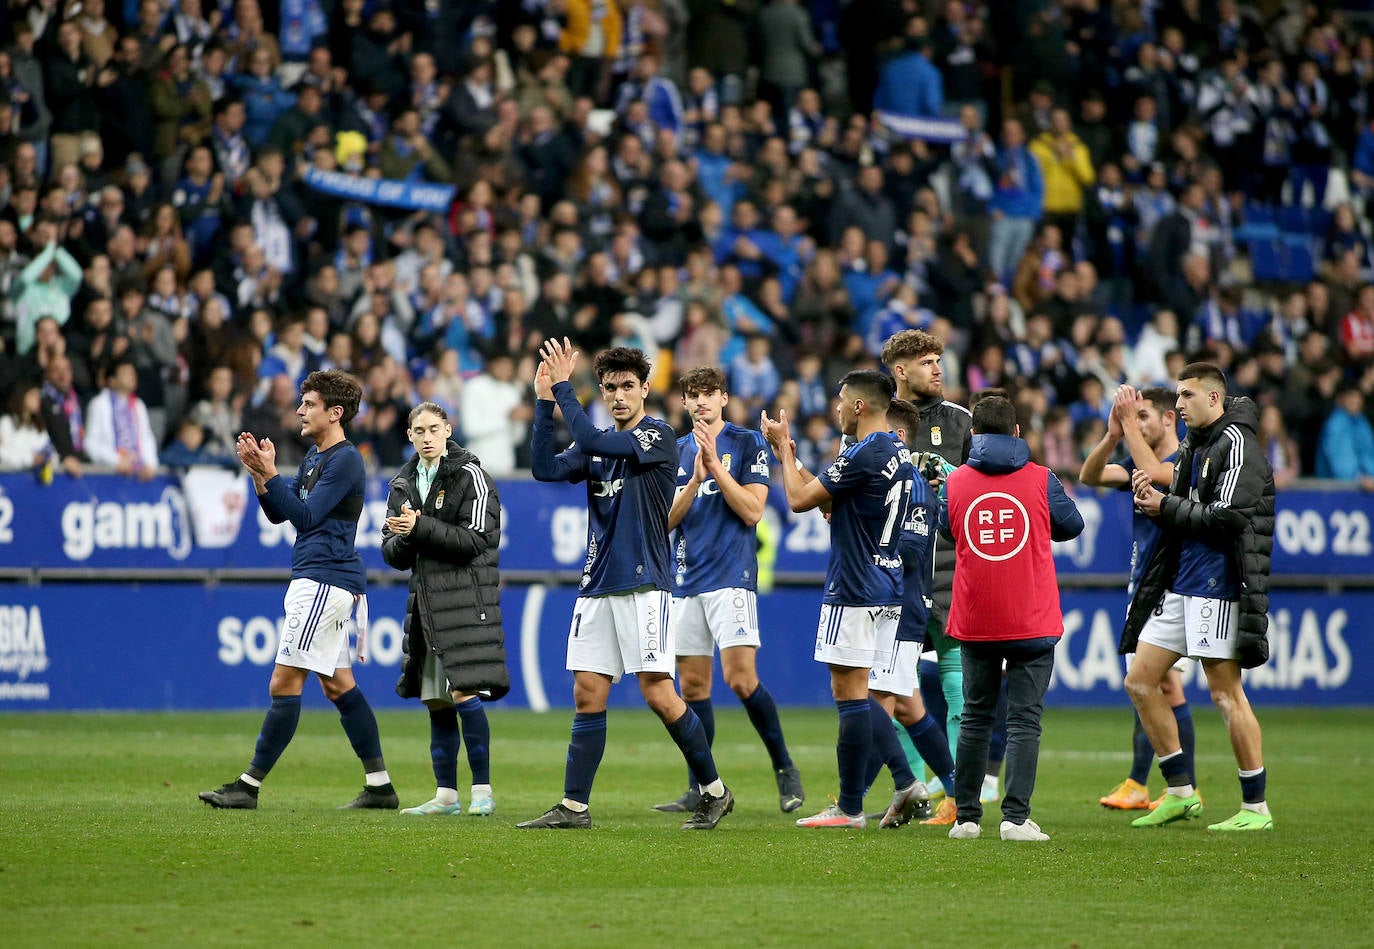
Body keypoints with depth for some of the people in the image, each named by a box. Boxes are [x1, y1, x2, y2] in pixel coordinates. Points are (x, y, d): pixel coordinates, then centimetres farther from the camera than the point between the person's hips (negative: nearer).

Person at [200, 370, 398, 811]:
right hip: (317, 580, 11)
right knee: (338, 684, 12)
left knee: (284, 684, -10)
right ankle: (380, 786, 14)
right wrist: (257, 473, 2)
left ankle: (249, 786, -9)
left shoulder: (345, 461, -13)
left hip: (325, 583, -11)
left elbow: (305, 516, -18)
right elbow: (278, 513, 17)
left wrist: (269, 473, -20)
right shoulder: (314, 456, 18)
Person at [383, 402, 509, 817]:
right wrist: (404, 538, -10)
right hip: (425, 603, 6)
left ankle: (482, 791, -9)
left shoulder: (471, 476, -4)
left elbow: (476, 538, -12)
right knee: (436, 703, 7)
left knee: (465, 694, -14)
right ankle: (446, 794, 13)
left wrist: (421, 528, -18)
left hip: (465, 598, -6)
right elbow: (393, 555, 13)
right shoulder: (402, 486, 14)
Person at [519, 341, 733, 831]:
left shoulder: (658, 435, -6)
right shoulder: (597, 445, 15)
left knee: (658, 694, -10)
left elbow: (592, 442, -18)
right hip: (596, 588, 6)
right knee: (587, 694, 3)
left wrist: (564, 388, -12)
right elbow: (546, 467, 1)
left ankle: (714, 791, 3)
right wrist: (545, 401, -4)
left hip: (643, 584, -6)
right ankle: (573, 806, 4)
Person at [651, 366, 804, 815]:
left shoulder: (747, 443, -1)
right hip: (687, 581, 5)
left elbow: (752, 510, -9)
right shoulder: (677, 451, 13)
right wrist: (695, 480, -9)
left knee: (740, 677, -17)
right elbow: (667, 520, 6)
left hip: (731, 576, -5)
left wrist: (715, 466, -15)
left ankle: (785, 767, -2)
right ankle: (701, 788, 10)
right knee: (692, 685, 5)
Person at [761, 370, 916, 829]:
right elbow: (831, 499, 22)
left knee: (850, 695, -4)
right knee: (859, 696, 16)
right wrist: (789, 458, 20)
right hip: (887, 589, 10)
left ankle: (850, 808, -1)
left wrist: (784, 448, 2)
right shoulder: (898, 453, 12)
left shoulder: (863, 456, -18)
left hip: (854, 592, -10)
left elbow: (799, 499, -12)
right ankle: (905, 780, 7)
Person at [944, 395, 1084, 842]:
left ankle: (966, 817, 13)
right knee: (1024, 721, -2)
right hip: (1032, 621, -2)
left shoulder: (954, 483, 1)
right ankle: (1016, 817, -12)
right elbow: (1071, 526, 12)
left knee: (975, 719, 13)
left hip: (974, 621, 2)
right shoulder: (1040, 480, -3)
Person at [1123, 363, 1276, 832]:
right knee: (1139, 682, 7)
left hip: (1217, 587, -10)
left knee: (1226, 693, -7)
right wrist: (1151, 496, -1)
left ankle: (1256, 807, -1)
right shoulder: (1193, 446, 16)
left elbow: (1224, 519, -20)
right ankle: (1180, 793, 13)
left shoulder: (1237, 445, -12)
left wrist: (1166, 507, -11)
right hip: (1179, 586, 10)